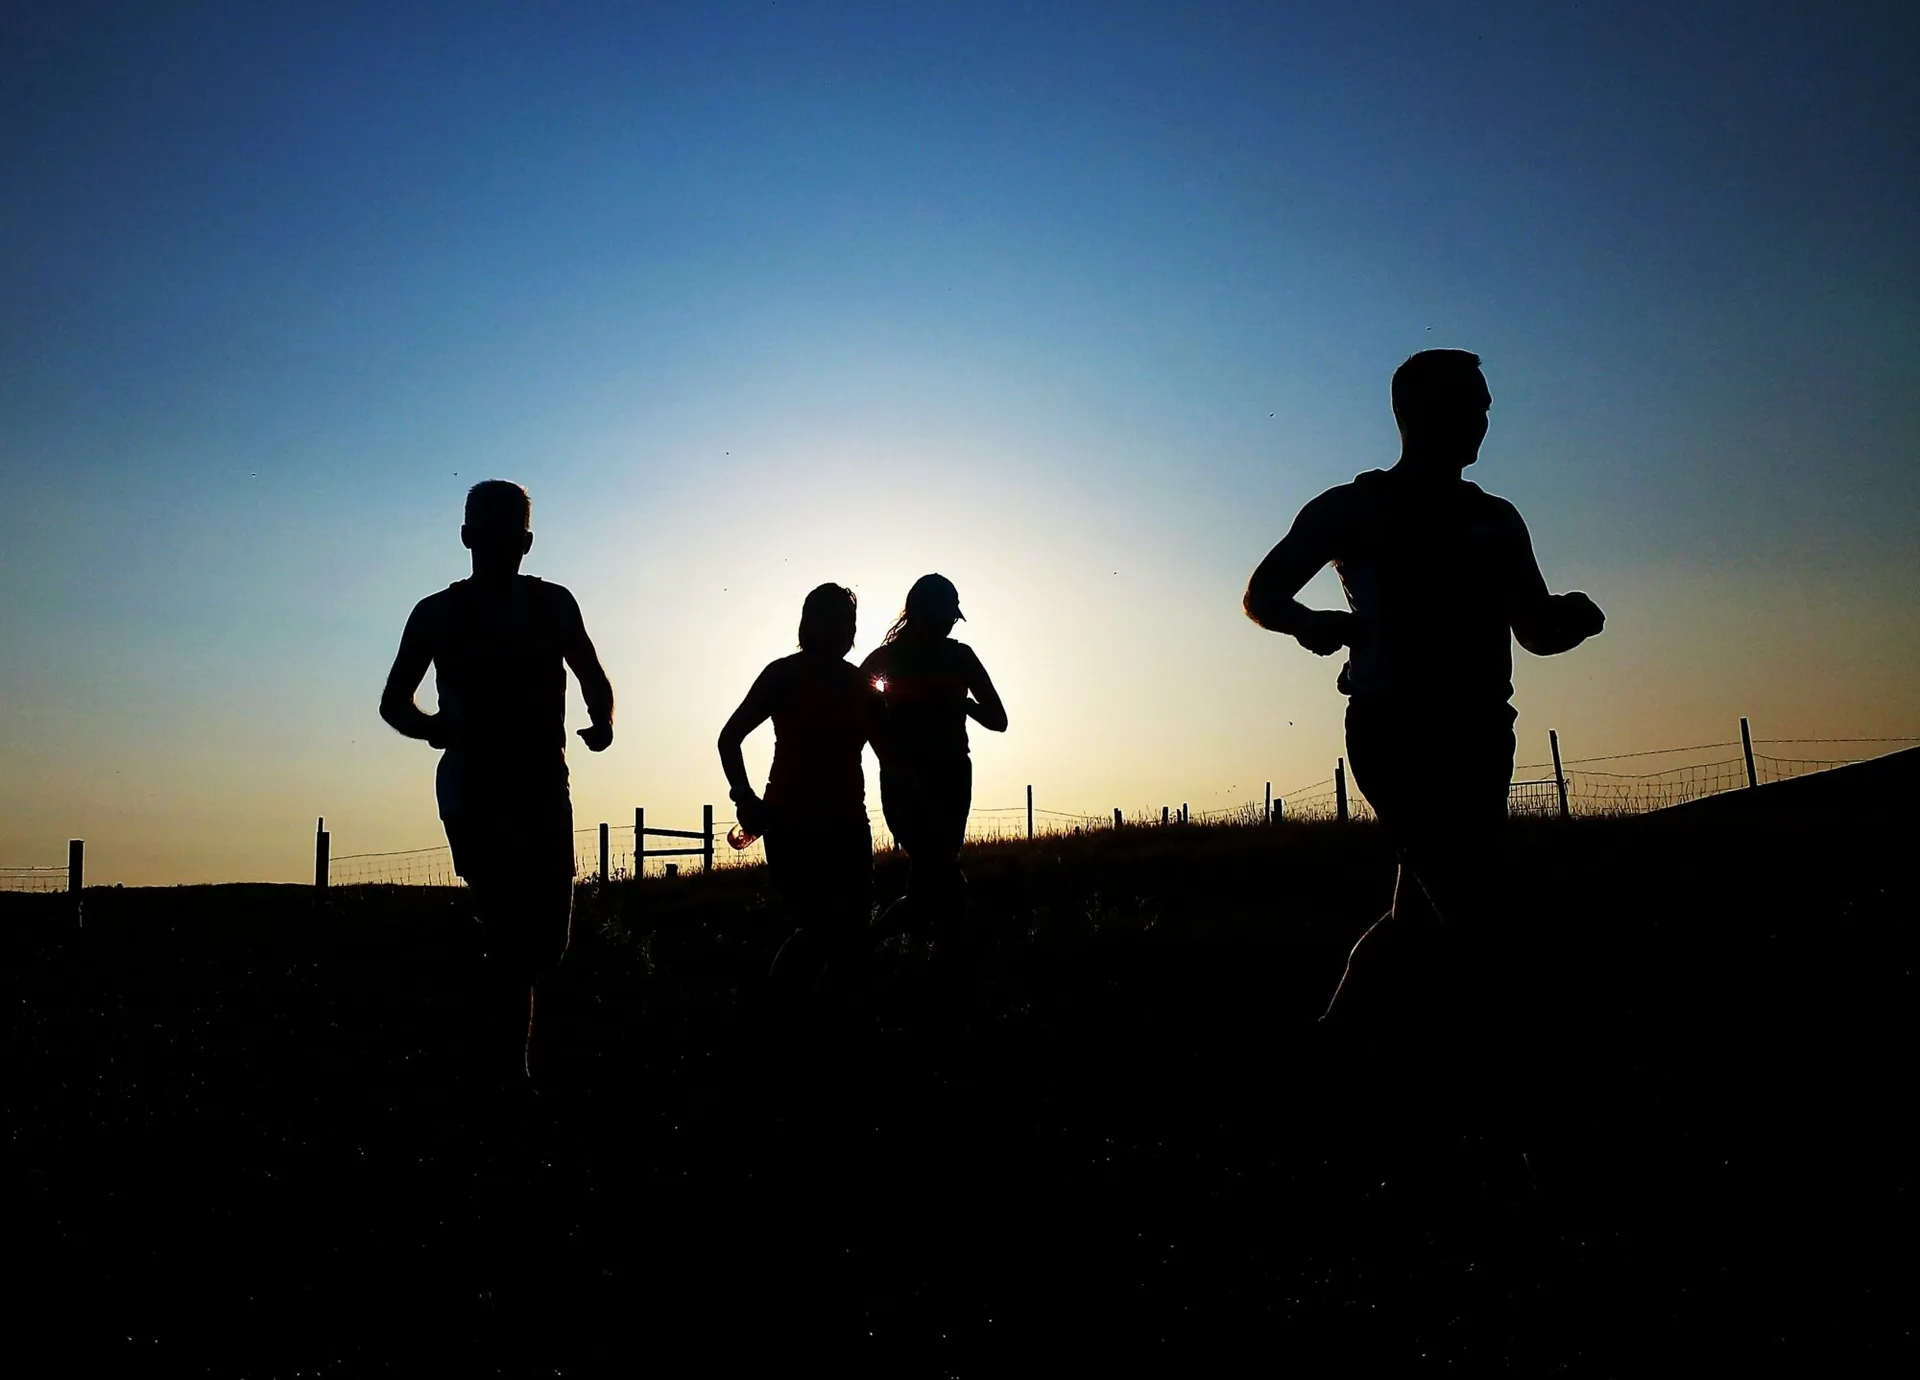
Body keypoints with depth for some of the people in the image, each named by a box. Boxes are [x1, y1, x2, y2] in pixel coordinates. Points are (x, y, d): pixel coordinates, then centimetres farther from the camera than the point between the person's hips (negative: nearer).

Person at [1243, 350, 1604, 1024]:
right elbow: (1262, 594, 6)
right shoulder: (1356, 508, 5)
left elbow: (1537, 631, 21)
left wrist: (1575, 617, -3)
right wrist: (1310, 623, -16)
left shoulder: (1496, 520, 20)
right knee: (1472, 921, -16)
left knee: (1425, 912, 9)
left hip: (1478, 734, 6)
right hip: (1395, 729, -6)